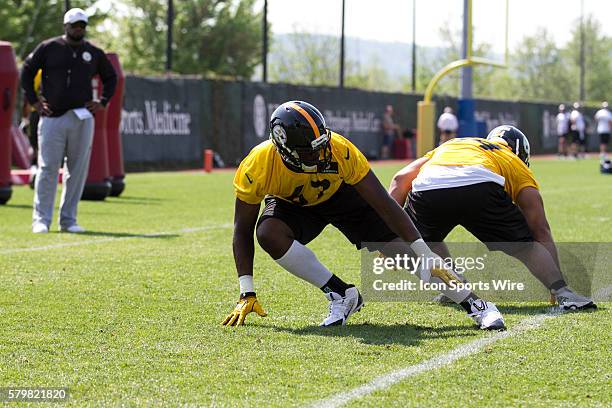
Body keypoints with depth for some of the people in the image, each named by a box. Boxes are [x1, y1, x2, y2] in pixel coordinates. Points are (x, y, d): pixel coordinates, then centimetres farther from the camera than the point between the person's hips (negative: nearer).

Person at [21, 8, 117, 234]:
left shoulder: (94, 53, 10)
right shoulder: (48, 48, 3)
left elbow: (111, 77, 22)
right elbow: (27, 71, 9)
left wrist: (103, 102, 9)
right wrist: (33, 100, 1)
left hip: (82, 120, 3)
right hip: (52, 118, -3)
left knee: (78, 171, 3)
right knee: (47, 169, -6)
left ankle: (68, 220, 10)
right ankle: (41, 220, -2)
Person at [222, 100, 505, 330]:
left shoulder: (340, 151, -36)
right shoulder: (256, 168, -35)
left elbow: (384, 205, -31)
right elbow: (243, 231, -22)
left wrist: (426, 254, -32)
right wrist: (247, 293, -25)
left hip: (341, 193, -1)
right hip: (292, 204, 1)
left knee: (404, 248, -13)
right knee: (269, 234, -32)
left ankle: (474, 304, -3)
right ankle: (341, 294, -19)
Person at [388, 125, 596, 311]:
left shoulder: (450, 145, 43)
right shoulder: (516, 166, 34)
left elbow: (401, 179, 27)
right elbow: (540, 230, 26)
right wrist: (558, 284, 30)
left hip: (426, 186, 2)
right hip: (479, 186, -2)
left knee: (425, 241, 32)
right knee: (526, 247, 17)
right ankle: (563, 293, 2)